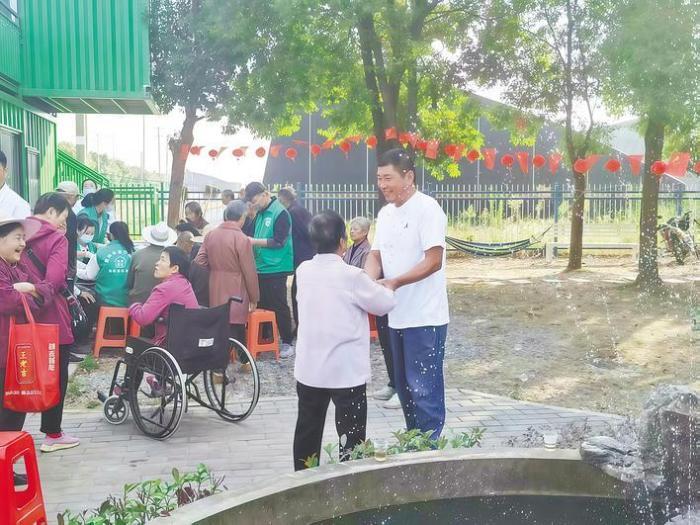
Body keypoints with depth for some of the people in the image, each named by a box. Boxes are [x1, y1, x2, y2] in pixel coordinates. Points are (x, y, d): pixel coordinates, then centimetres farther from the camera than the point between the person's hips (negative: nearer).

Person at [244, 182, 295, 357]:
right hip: (261, 267, 7)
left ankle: (287, 343, 8)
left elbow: (279, 242, -18)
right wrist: (250, 242, 1)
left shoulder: (280, 213, -12)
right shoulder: (260, 213, 12)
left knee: (279, 306, -1)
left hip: (275, 268, -7)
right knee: (263, 304, 12)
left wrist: (254, 241, -19)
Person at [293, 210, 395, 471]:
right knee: (350, 438, 3)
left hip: (309, 369, 6)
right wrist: (385, 288, 15)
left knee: (307, 432, 18)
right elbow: (384, 304, -5)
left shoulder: (303, 271, 0)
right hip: (347, 371, -6)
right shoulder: (352, 276, -16)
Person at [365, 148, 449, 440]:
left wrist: (394, 282, -26)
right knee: (404, 385, 18)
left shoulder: (427, 209, -14)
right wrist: (369, 281, -11)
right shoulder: (385, 213, 10)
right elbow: (376, 254, 10)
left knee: (424, 389, -4)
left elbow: (433, 262, -19)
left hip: (424, 317, -8)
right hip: (398, 315, 8)